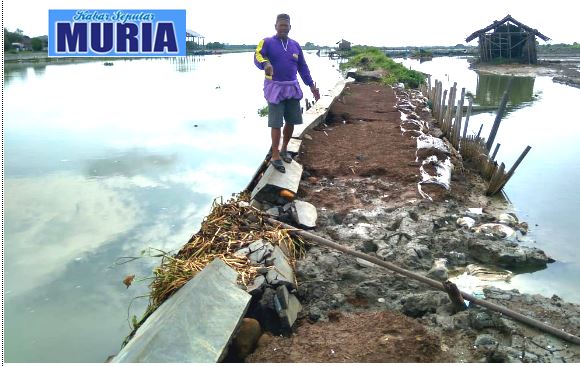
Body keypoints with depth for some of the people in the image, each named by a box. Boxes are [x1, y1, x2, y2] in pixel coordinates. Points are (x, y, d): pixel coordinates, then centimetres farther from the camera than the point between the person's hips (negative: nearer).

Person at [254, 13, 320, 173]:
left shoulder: (295, 45, 12)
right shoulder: (267, 42, -3)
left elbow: (302, 66, 17)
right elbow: (258, 56, -22)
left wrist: (311, 85, 13)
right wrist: (266, 64, -44)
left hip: (292, 88, 5)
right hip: (275, 88, -5)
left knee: (291, 121, 9)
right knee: (276, 123, -6)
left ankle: (284, 149, 29)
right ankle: (275, 156, 4)